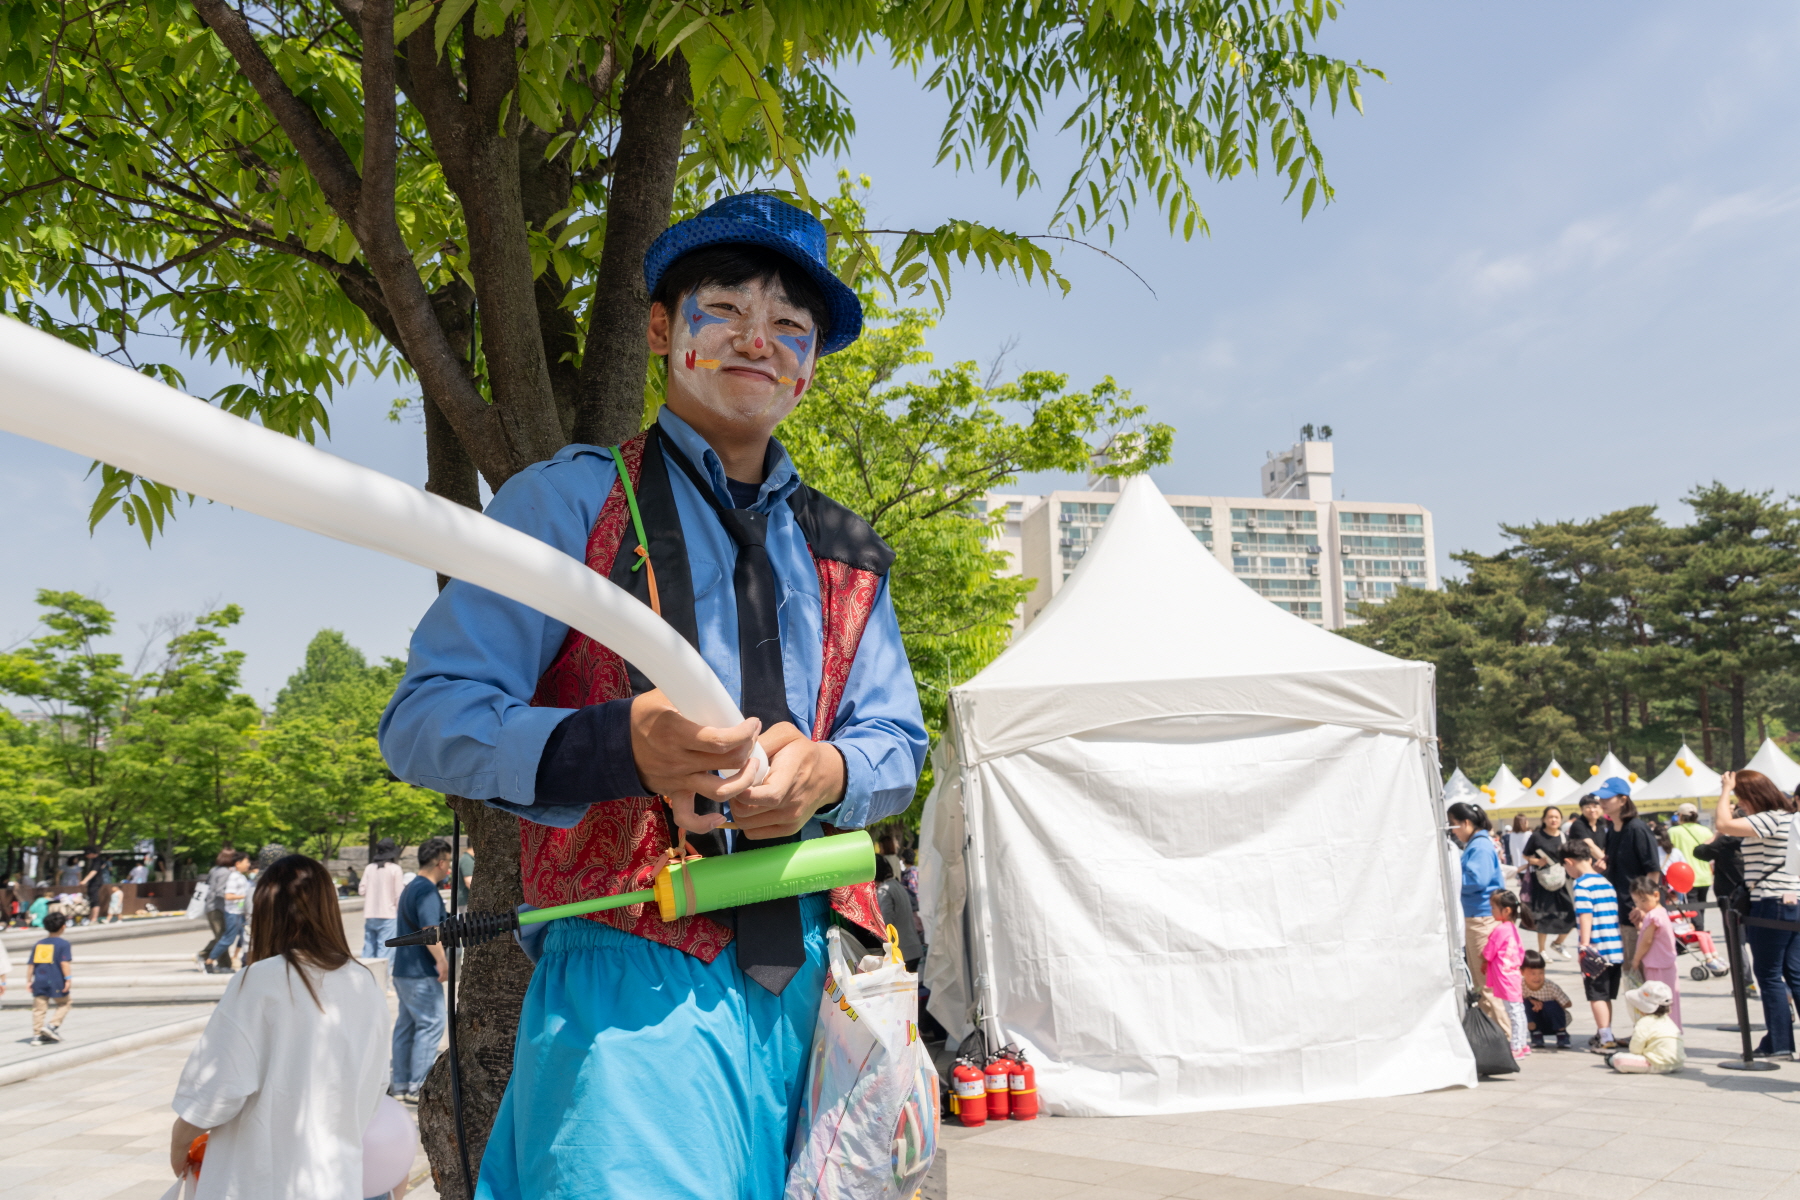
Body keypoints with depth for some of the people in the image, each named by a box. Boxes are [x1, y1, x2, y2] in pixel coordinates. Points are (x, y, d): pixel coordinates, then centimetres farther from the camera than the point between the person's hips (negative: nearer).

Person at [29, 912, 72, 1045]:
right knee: (64, 1003, 13)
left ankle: (37, 1035, 7)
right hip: (56, 981, -4)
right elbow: (64, 963, -12)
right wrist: (68, 979, -12)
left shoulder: (39, 943, 12)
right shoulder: (63, 943, -3)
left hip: (39, 980, 4)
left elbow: (31, 964, 12)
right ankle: (52, 1025, -4)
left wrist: (29, 980, 17)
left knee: (39, 1008, 8)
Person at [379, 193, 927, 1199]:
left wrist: (830, 772, -9)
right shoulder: (569, 501, 2)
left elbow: (899, 743, 18)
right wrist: (619, 744, -24)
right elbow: (426, 718, -4)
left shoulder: (843, 552, 17)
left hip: (811, 984, 5)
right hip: (636, 984, -4)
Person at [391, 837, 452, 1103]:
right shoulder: (427, 891, -16)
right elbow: (430, 930, -25)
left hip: (404, 969, 10)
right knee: (431, 1024, -6)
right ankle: (418, 1088, -5)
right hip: (422, 973, -10)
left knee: (406, 1025, 13)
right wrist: (442, 961, -21)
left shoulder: (411, 888, 17)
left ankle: (400, 1084, 18)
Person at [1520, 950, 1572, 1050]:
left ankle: (1562, 1034, -5)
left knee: (1552, 1005, -32)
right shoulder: (1520, 985, -24)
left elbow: (1568, 1004, -21)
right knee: (1528, 1002, -26)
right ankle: (1536, 1035, -6)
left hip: (1555, 1022, -2)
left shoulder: (1550, 987, -27)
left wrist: (1543, 1004, -28)